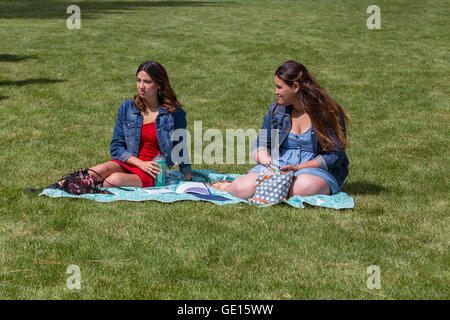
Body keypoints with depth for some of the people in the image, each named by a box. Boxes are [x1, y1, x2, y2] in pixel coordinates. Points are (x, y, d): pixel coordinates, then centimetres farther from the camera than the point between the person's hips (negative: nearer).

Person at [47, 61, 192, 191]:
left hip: (153, 174, -3)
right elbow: (116, 146, 6)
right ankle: (61, 185, -32)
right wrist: (140, 163, -9)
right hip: (129, 163, 3)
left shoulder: (174, 112, -3)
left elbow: (180, 148, 8)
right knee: (105, 168, -31)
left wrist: (189, 180, 7)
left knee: (115, 180, -33)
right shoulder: (127, 108, 5)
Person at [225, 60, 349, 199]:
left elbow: (336, 155, -9)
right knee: (243, 190, -25)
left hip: (316, 169, -3)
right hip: (277, 167, 3)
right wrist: (264, 158, -11)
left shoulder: (329, 112, -6)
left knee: (305, 187, -41)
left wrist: (298, 167, -18)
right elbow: (260, 144, 15)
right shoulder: (276, 110, 10)